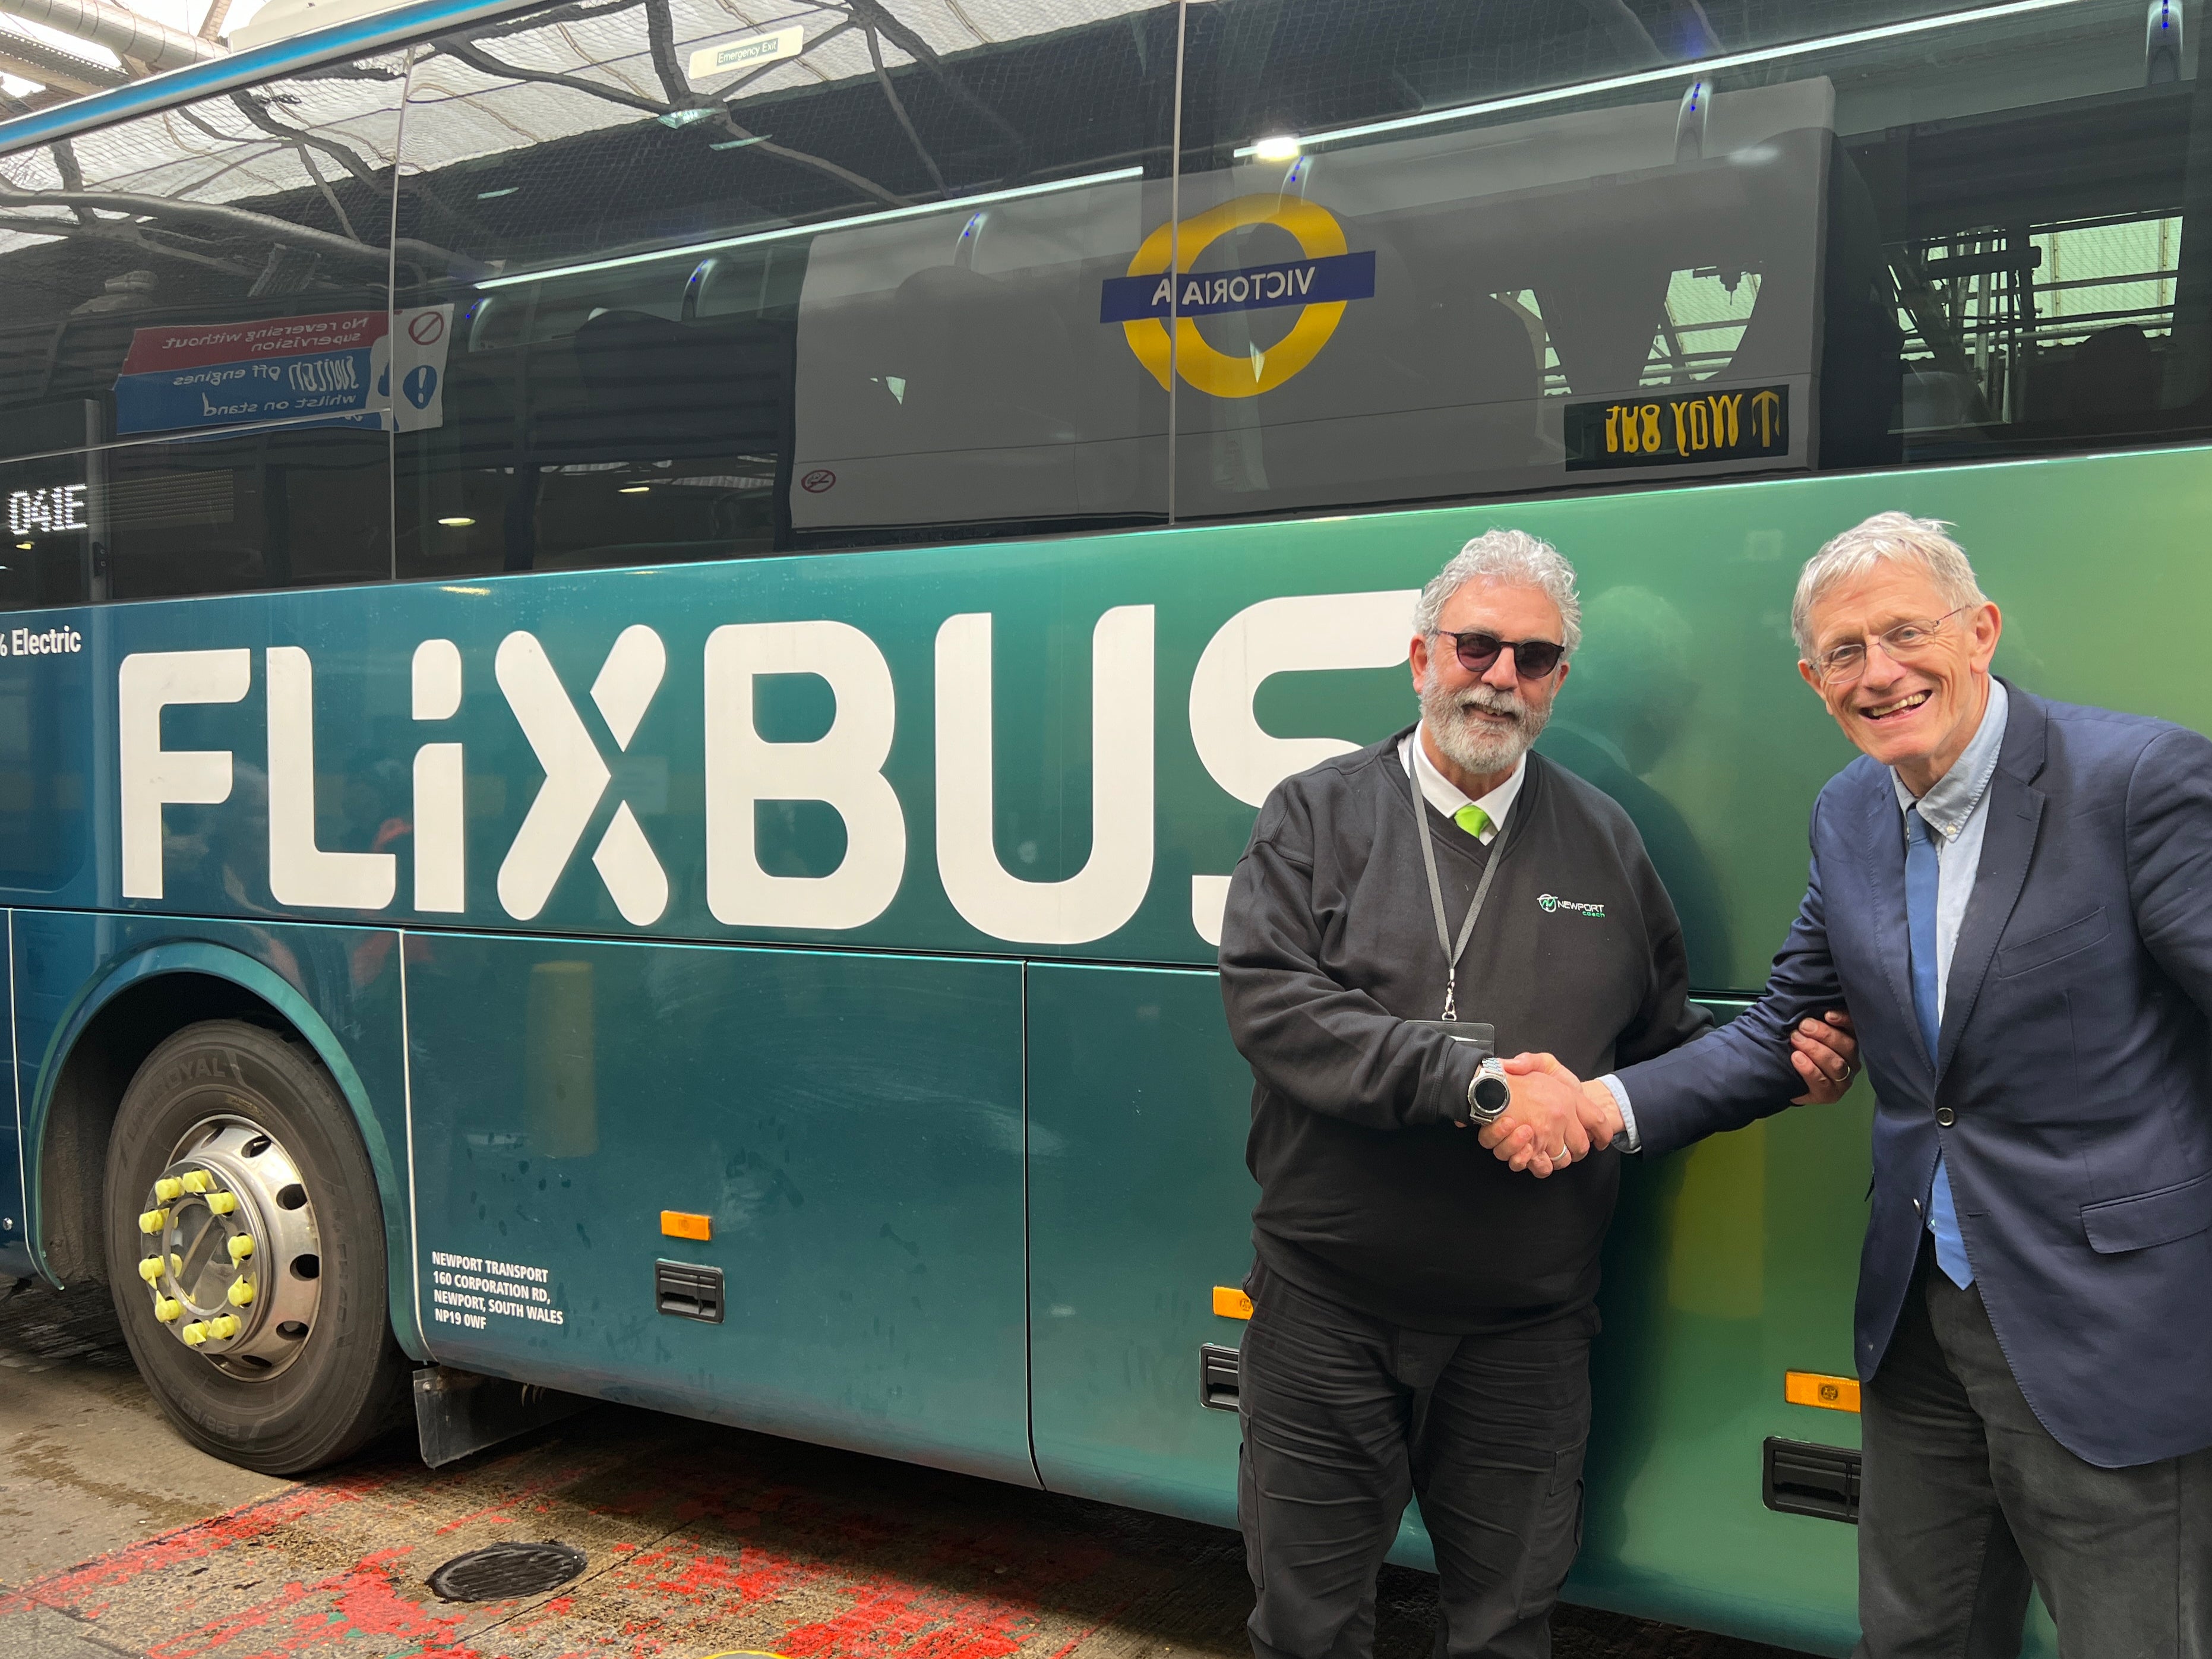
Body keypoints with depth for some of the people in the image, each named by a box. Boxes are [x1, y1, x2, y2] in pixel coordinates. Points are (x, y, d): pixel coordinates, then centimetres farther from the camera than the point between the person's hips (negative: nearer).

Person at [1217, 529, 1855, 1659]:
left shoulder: (1604, 842, 7)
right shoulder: (1317, 814, -2)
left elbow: (1662, 1048, 12)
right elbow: (1270, 1004, -16)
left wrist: (1778, 1071, -7)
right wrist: (1471, 1076, -25)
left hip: (1524, 1332, 2)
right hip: (1327, 1315, -2)